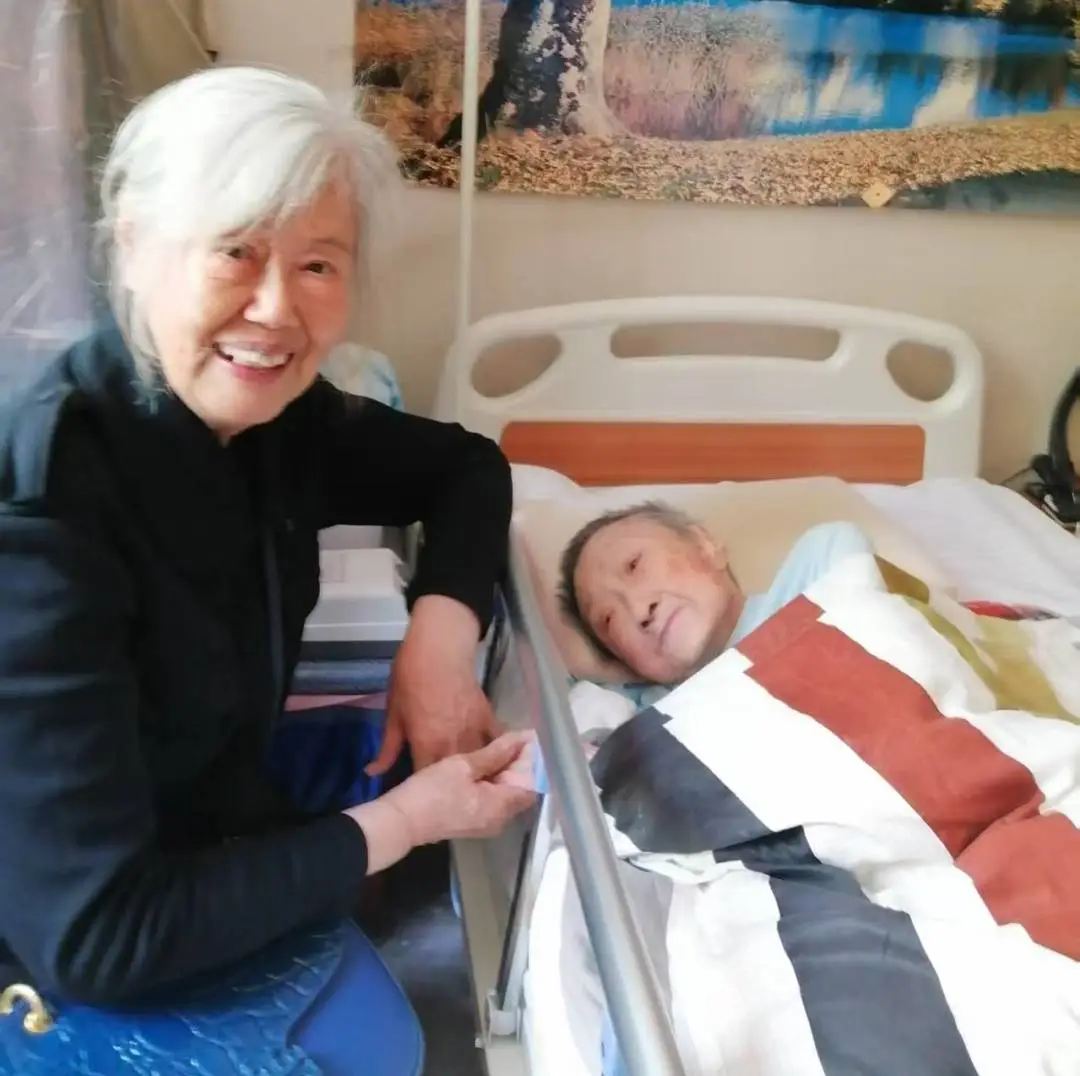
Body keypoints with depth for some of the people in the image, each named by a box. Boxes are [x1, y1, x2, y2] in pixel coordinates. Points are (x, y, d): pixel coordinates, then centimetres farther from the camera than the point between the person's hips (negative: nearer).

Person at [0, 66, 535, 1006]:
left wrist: (441, 635, -12)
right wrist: (403, 822, -23)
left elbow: (464, 465, 7)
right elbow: (93, 936, -30)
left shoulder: (276, 412, -10)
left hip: (229, 845, 6)